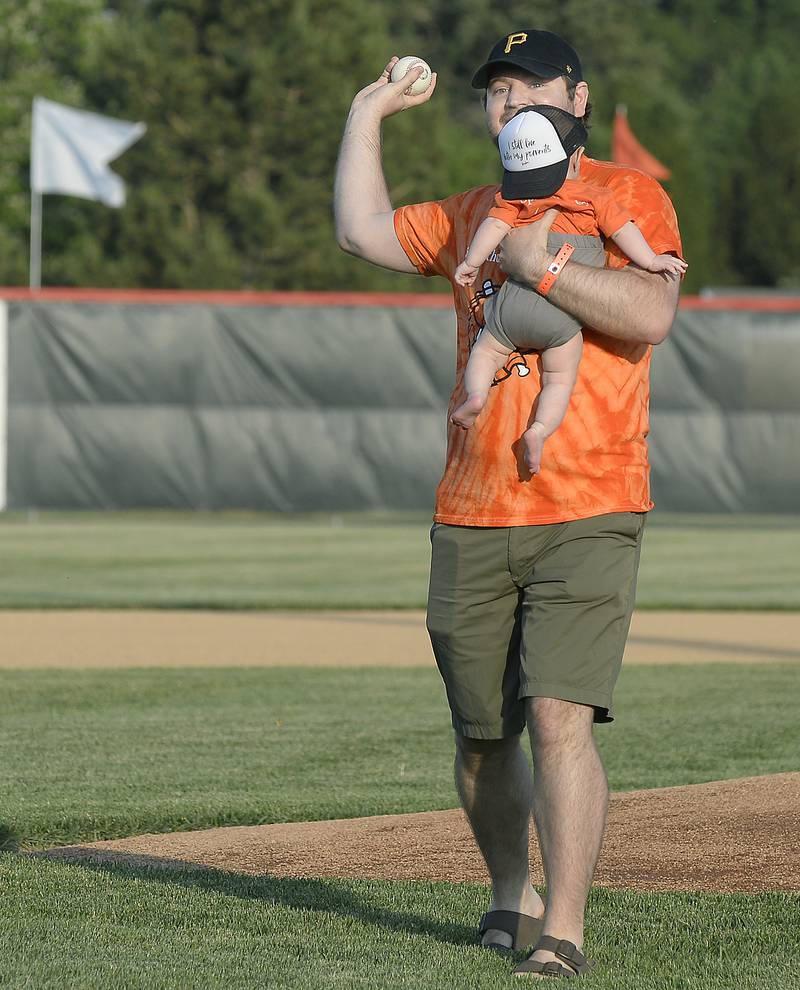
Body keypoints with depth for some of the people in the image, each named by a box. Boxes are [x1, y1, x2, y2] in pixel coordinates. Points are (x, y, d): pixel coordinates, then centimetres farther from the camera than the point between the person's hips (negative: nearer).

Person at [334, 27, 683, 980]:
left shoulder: (629, 197, 1)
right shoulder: (474, 215, 18)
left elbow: (650, 314, -13)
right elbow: (363, 230, 15)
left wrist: (542, 267, -17)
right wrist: (369, 113, 18)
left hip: (587, 516, -5)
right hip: (471, 523, 5)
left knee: (559, 719, -16)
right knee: (479, 737, 8)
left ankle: (562, 932, -14)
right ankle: (510, 895, 27)